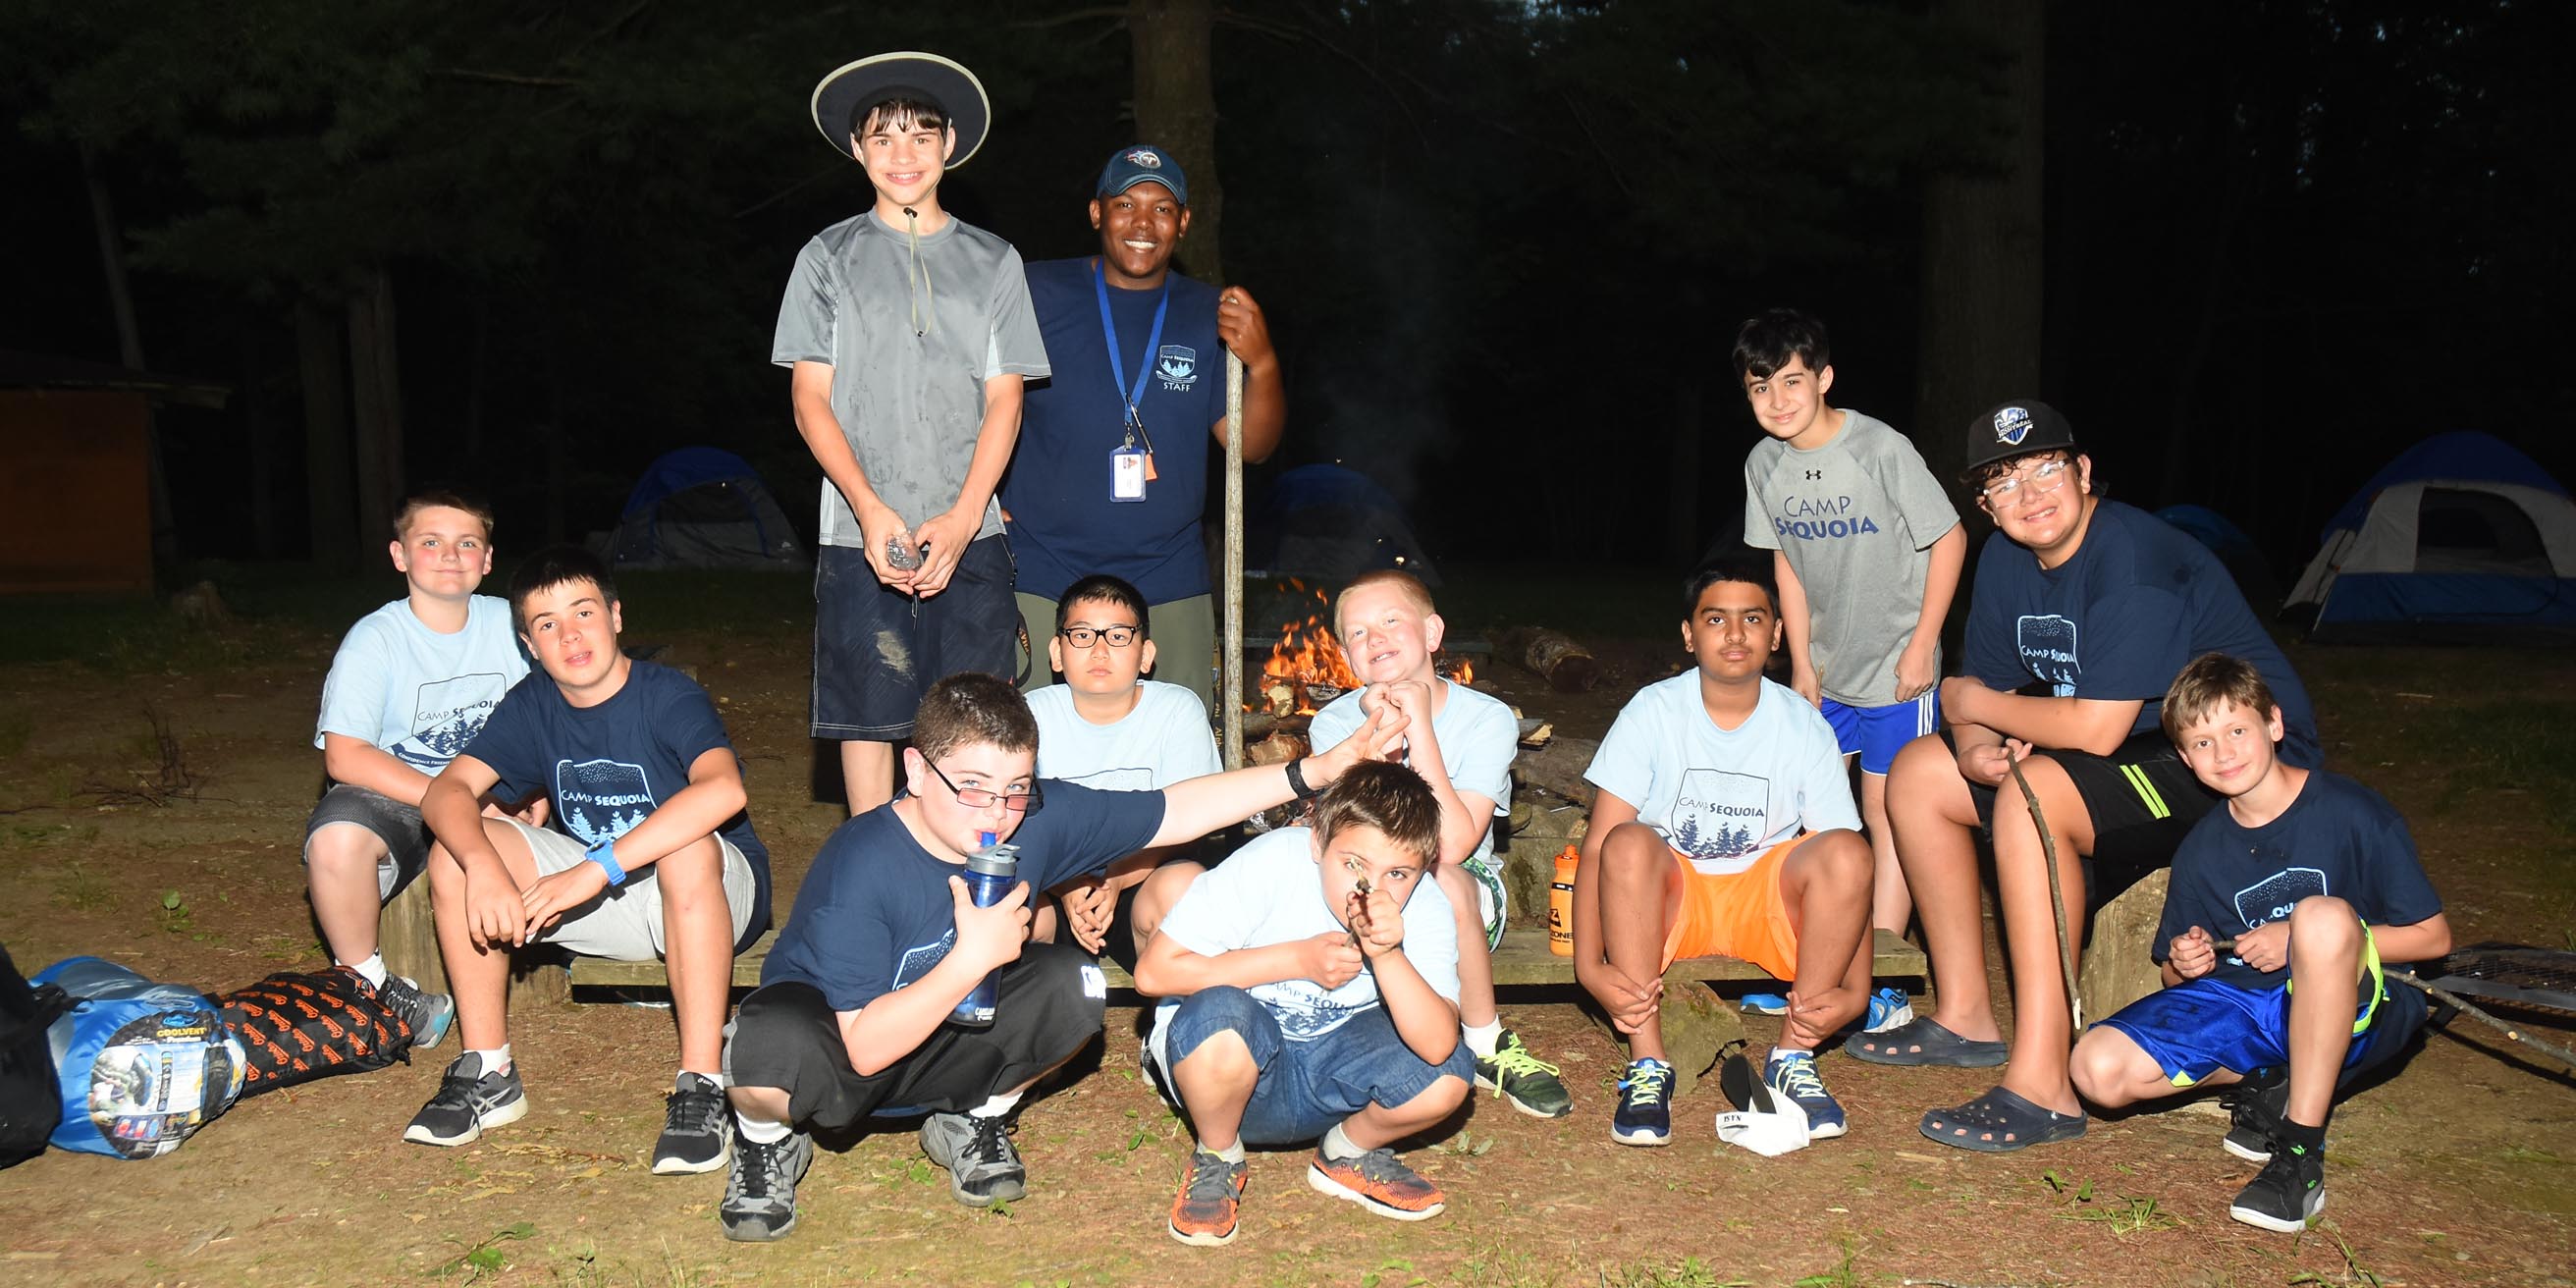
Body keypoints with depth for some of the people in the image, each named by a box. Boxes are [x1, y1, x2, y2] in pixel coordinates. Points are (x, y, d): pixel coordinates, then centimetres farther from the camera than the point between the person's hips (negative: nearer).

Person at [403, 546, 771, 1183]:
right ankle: (488, 1074, -5)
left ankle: (701, 1087, -32)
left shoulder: (668, 695, -19)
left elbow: (723, 789, -40)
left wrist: (595, 870, -44)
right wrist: (484, 867, -36)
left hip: (717, 896, -5)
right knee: (459, 852, -11)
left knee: (687, 849, -39)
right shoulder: (533, 705, -1)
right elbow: (447, 790, -14)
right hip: (600, 898, 5)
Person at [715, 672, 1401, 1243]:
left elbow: (1177, 811, -10)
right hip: (838, 1059, -5)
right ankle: (770, 1143, 0)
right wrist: (973, 959, -40)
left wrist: (1317, 771, -15)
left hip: (947, 1049, 5)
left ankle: (972, 1122, 8)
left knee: (1073, 983, -20)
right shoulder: (861, 866, -32)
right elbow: (865, 1048, -31)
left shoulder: (1040, 818, -17)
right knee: (772, 1046, -40)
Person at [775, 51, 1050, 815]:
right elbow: (809, 396, 4)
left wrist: (963, 517, -8)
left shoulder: (993, 261, 13)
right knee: (867, 713, 1)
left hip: (969, 534, 1)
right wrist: (871, 508, -11)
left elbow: (1004, 399, 6)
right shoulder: (829, 258, 10)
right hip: (860, 532, 0)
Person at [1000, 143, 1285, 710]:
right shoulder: (1037, 292, 2)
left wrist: (1262, 364, -13)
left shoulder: (1209, 314, 8)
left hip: (1170, 586, 2)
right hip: (1042, 582, -2)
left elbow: (1252, 446, 5)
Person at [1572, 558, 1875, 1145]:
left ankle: (1793, 1057, -14)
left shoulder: (1806, 727, -7)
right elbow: (1597, 848, -15)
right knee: (1628, 844, -33)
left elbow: (1847, 871, -9)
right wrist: (1589, 965, -29)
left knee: (1847, 851, -27)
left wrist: (1855, 989, -23)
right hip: (1669, 898, -1)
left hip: (1768, 899, 1)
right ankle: (1647, 1064, -24)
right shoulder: (1652, 712, -11)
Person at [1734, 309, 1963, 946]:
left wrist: (1921, 647, -11)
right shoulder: (1763, 465, -2)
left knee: (1886, 811, -2)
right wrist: (1801, 664, 6)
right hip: (1824, 670, 6)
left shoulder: (1881, 449, -19)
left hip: (1896, 670, -5)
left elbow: (1949, 538, -11)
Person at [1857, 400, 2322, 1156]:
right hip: (2134, 755, 9)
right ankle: (1964, 1016, 12)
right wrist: (1974, 746, -18)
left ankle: (2042, 1087, -30)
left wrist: (1973, 703, -15)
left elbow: (2096, 730, -30)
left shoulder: (2131, 556, -25)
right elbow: (1984, 687, 6)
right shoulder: (2006, 559, 2)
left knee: (2031, 795, -33)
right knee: (1918, 773, 5)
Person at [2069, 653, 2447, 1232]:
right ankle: (2269, 1086, 3)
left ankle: (2301, 1152, -28)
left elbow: (2433, 937, -6)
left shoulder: (2352, 813, -9)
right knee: (2098, 1068, -21)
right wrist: (2185, 964, -11)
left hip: (2347, 1011, -3)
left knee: (2322, 914, -38)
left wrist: (2316, 940, -17)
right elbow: (2176, 975, 14)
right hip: (2240, 1004, 4)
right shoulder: (2200, 851, 5)